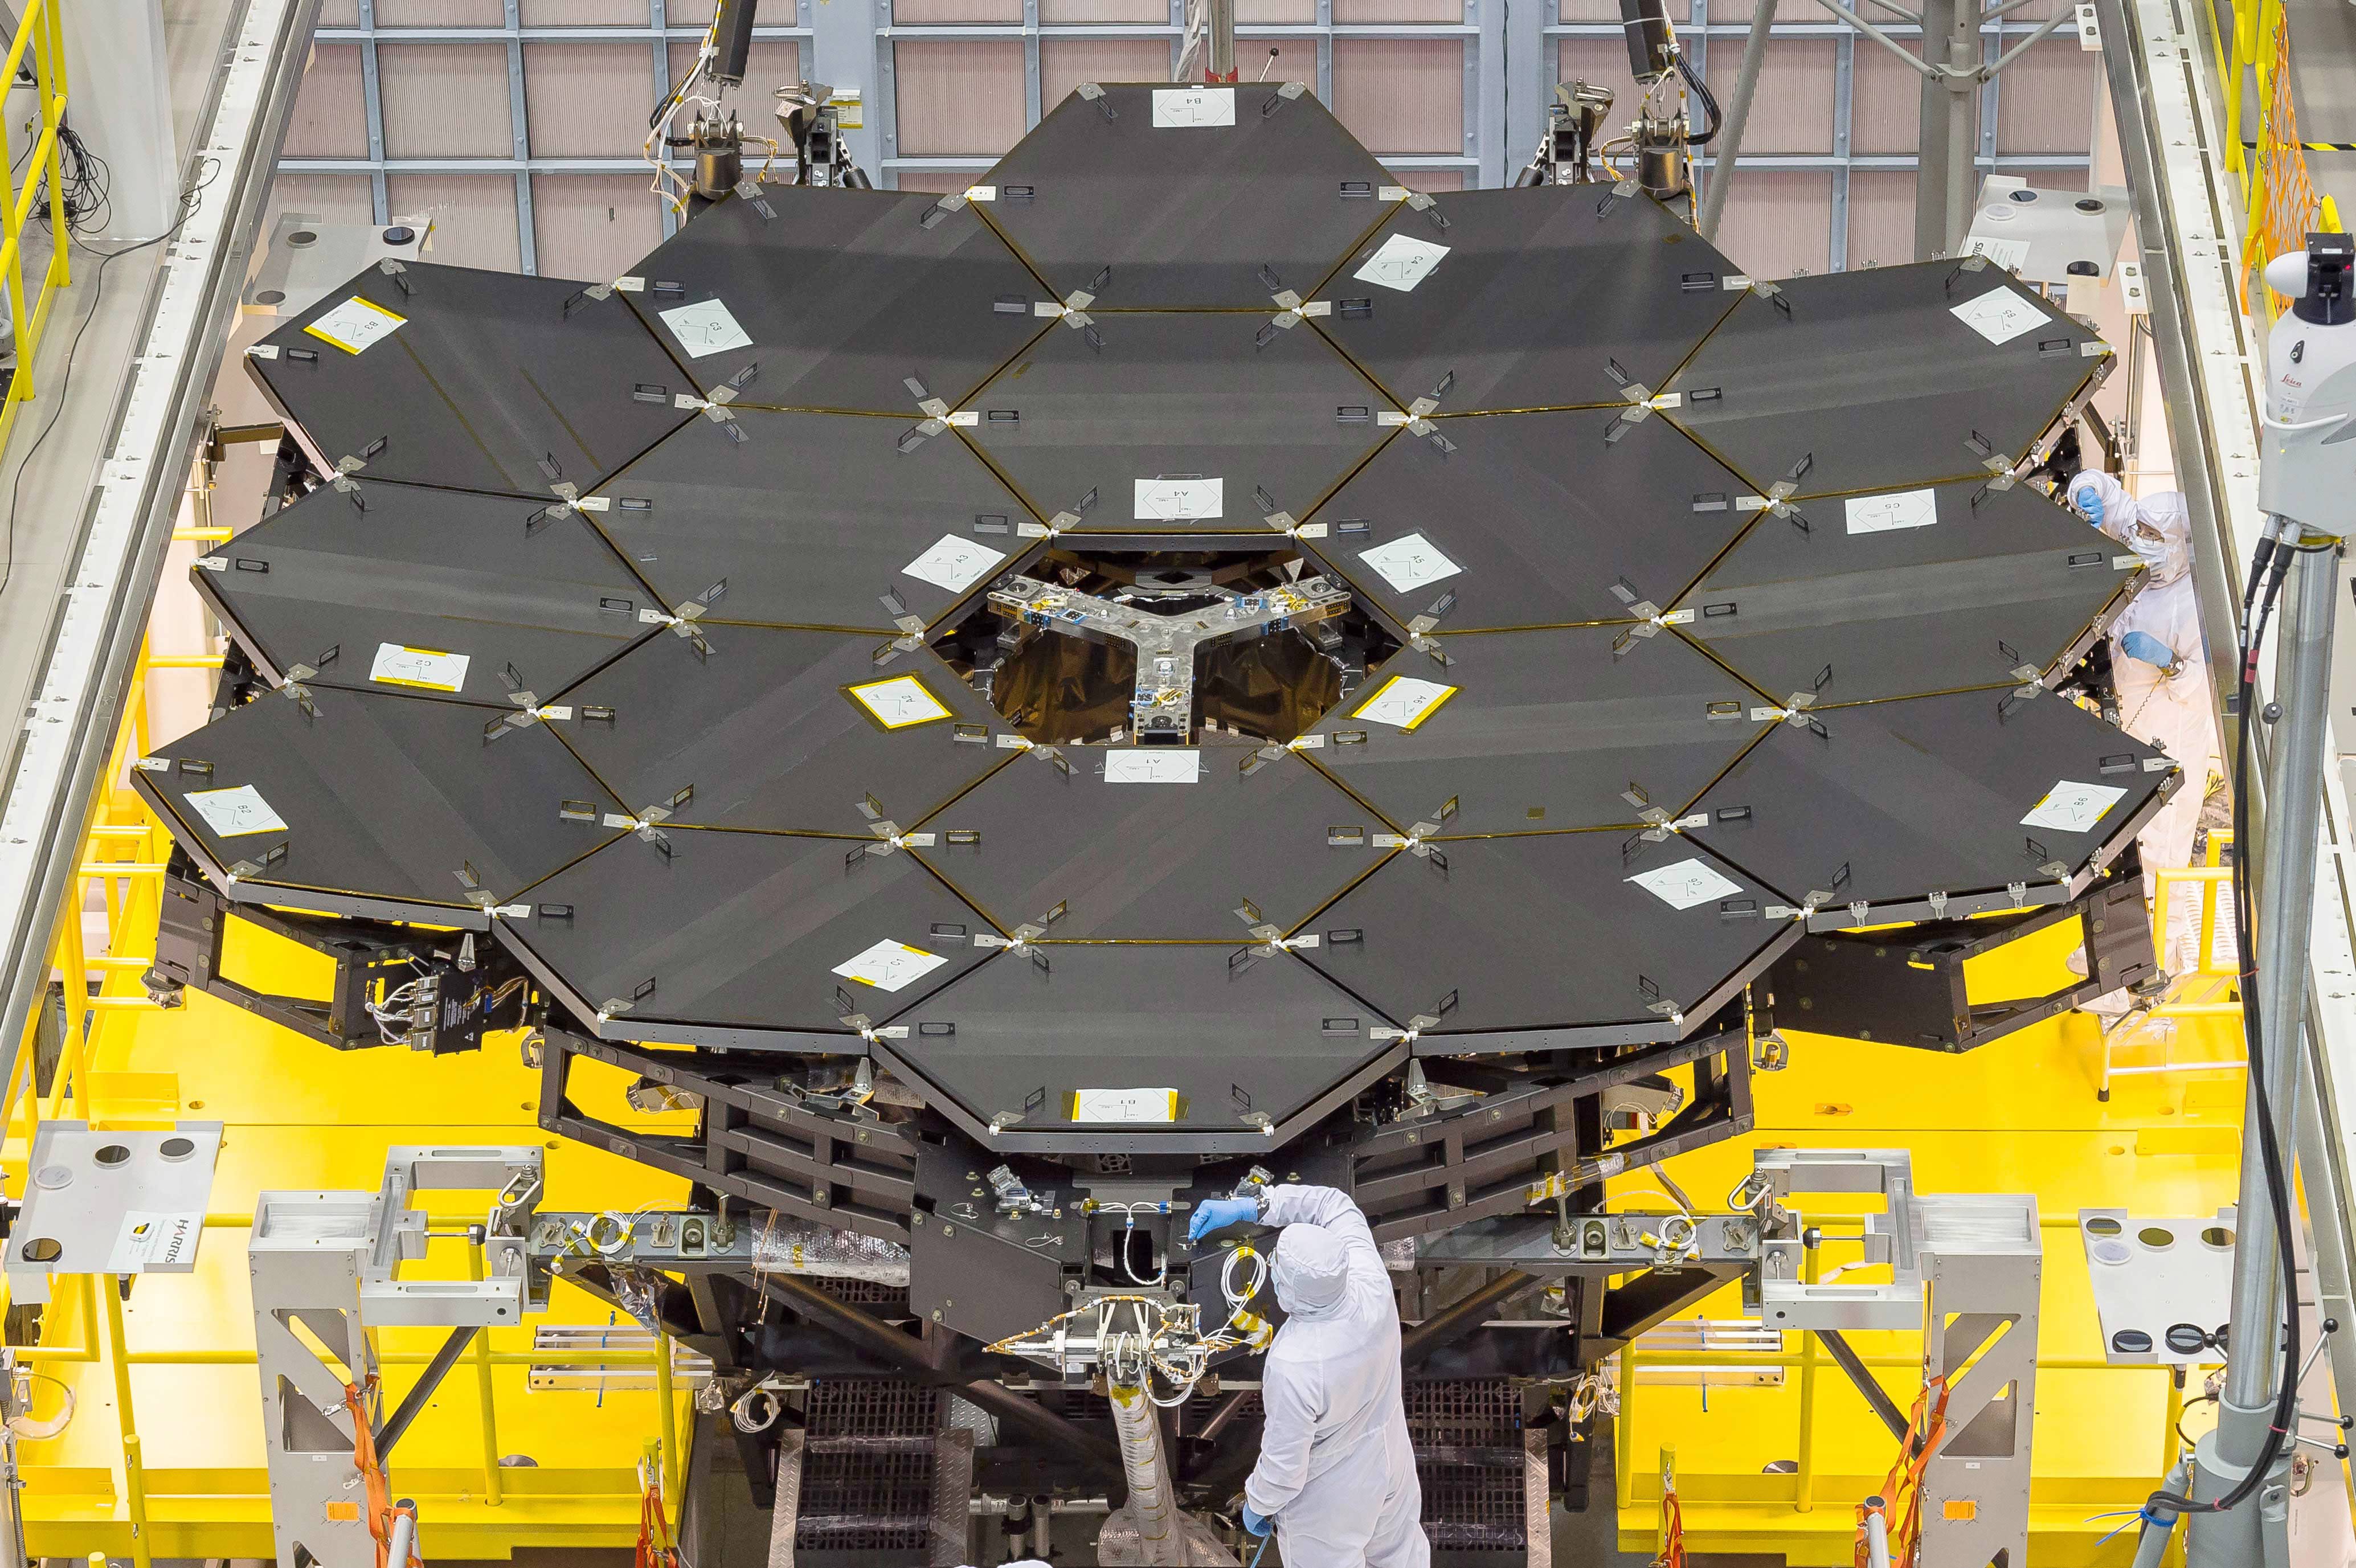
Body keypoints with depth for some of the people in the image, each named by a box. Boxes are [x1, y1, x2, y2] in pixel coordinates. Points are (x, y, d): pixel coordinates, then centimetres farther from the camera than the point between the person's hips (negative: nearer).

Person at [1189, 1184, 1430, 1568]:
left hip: (1331, 1501, -5)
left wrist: (1258, 1504, -6)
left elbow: (1283, 1465, -27)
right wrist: (1249, 1207, -12)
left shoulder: (1293, 1367, -43)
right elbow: (1336, 1205, -9)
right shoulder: (1372, 1284, -29)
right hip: (1390, 1464, 5)